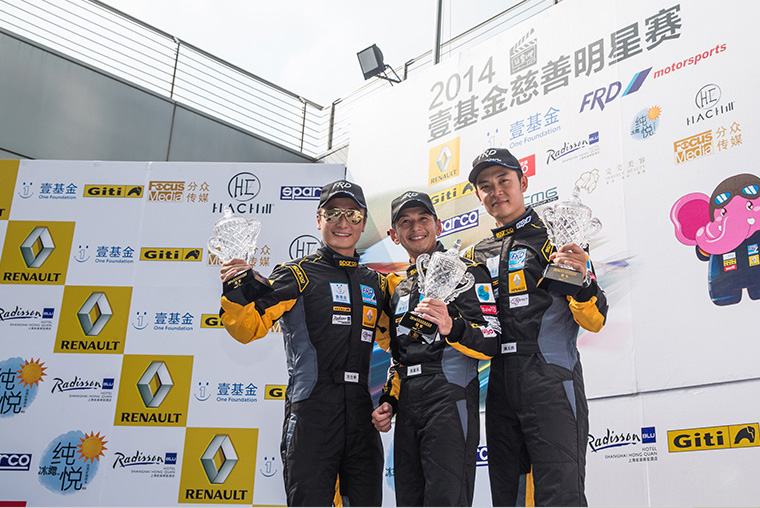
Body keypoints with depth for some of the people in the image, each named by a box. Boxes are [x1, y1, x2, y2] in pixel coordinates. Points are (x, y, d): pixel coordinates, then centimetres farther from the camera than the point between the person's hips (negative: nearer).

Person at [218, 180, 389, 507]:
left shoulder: (376, 283, 17)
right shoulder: (297, 274, 3)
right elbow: (249, 328, -6)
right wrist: (236, 295, -22)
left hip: (363, 415, 5)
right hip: (312, 412, -4)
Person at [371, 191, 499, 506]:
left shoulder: (466, 271, 0)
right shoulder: (399, 288, 22)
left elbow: (491, 343, -9)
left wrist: (452, 328, -28)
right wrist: (388, 401, 14)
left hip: (449, 400, -7)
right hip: (407, 410, 7)